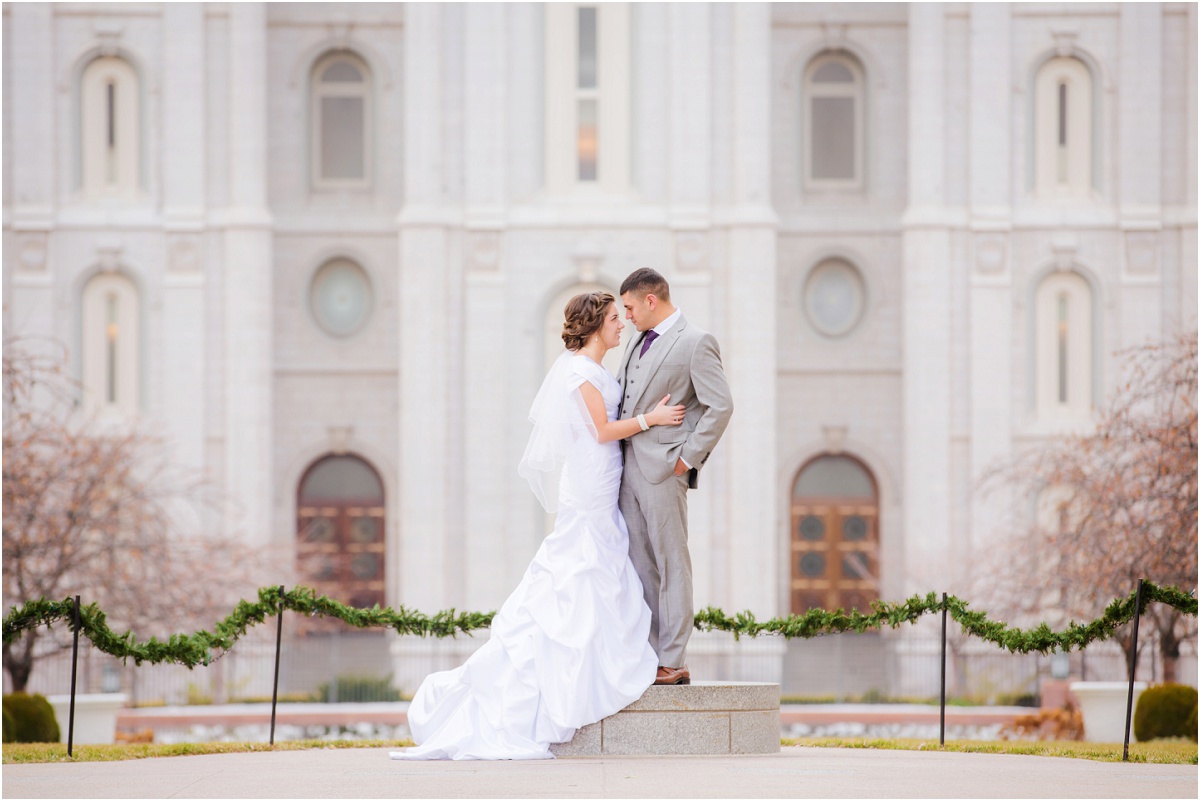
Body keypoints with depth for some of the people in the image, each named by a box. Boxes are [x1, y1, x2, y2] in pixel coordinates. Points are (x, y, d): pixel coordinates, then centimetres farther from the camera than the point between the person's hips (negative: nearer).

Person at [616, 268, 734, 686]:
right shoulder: (638, 342, 18)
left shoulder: (696, 343, -7)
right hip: (629, 467, 8)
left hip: (662, 468, -8)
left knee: (671, 565, -4)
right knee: (640, 566, 8)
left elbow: (720, 406, -12)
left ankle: (673, 663, -3)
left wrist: (688, 457, -12)